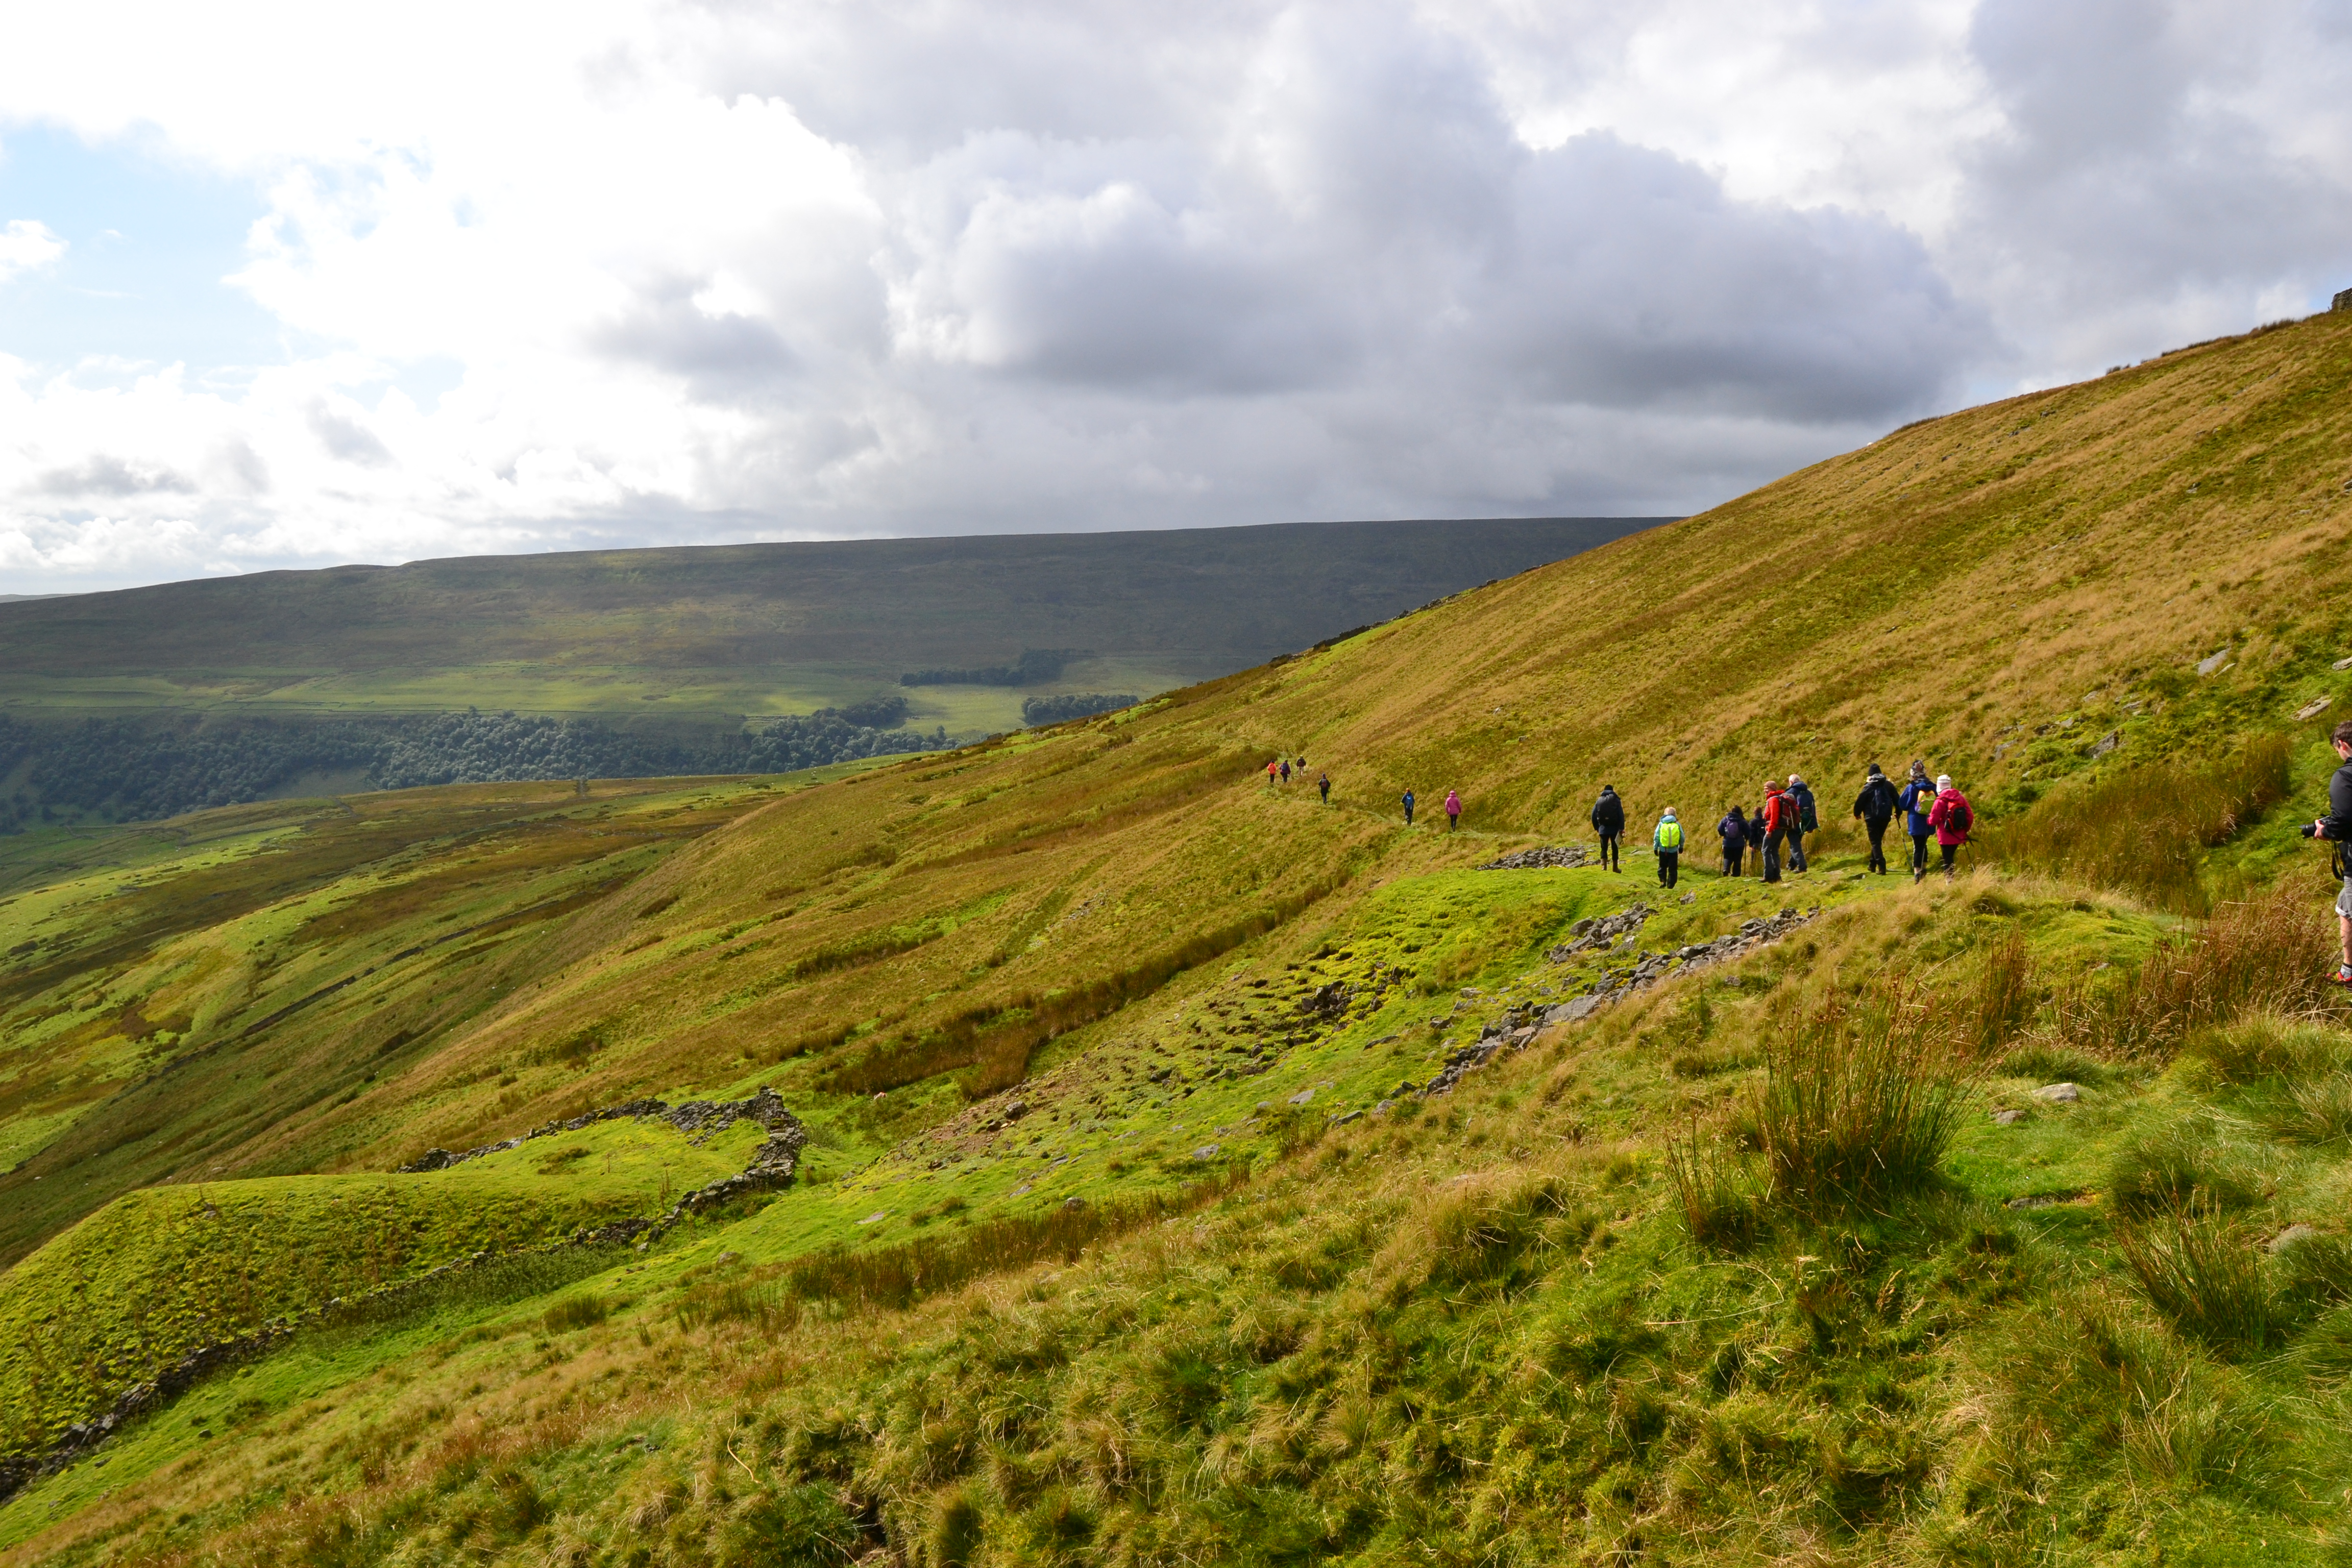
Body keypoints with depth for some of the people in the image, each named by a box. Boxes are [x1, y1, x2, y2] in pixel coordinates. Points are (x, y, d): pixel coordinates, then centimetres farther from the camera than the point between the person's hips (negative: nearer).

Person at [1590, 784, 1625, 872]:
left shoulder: (1599, 801, 5)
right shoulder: (1616, 800, -2)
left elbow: (1593, 816, 5)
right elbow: (1621, 815, -9)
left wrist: (1597, 828, 15)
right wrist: (1621, 829, -8)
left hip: (1603, 828, 1)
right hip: (1614, 828, -1)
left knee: (1604, 848, 4)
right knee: (1615, 848, 12)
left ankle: (1604, 863, -19)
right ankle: (1615, 867, 19)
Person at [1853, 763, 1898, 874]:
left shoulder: (1869, 787, -9)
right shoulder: (1888, 785, 4)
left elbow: (1860, 801, -6)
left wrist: (1857, 813, 11)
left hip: (1872, 818, -5)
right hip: (1885, 817, 5)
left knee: (1875, 842, -2)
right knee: (1878, 841, 20)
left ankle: (1882, 867, -14)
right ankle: (1873, 864, 28)